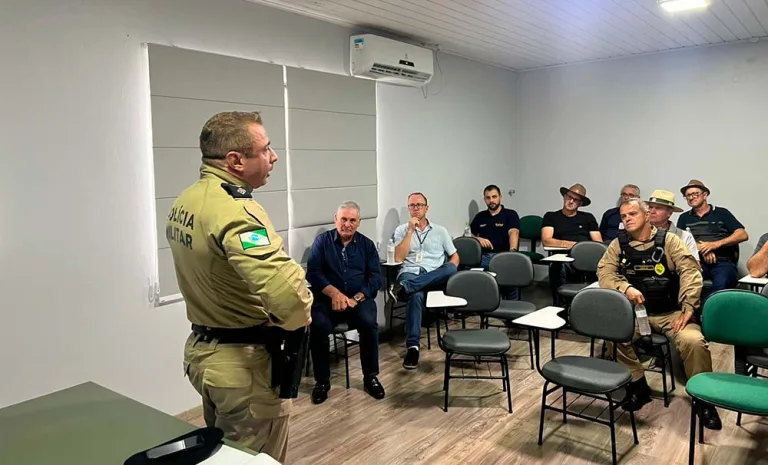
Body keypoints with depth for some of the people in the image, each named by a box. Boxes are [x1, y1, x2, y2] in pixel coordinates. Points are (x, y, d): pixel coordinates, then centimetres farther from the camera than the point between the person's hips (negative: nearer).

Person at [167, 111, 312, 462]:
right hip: (244, 361, -9)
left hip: (202, 350, 9)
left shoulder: (185, 201, 4)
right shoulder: (234, 210, -27)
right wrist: (291, 321, -20)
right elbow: (287, 292, -40)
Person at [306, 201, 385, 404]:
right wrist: (334, 293, -21)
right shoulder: (322, 241, 6)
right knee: (318, 326, -29)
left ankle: (370, 377, -7)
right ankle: (322, 380, -9)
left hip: (359, 298, 1)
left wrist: (355, 298, -16)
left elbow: (375, 278, 0)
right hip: (327, 298, 0)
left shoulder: (367, 244, 9)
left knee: (369, 324, -29)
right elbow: (313, 273, -5)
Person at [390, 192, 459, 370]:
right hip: (410, 274, -2)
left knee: (450, 268, -34)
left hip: (435, 277, 2)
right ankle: (412, 346, -42)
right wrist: (411, 231, -3)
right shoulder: (401, 230, 15)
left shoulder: (440, 231, 18)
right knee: (416, 295, -39)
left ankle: (404, 287, -44)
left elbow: (454, 256, 19)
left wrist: (450, 274, -4)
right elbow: (399, 258, 0)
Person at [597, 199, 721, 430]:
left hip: (671, 312, -1)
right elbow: (604, 272, -4)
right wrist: (626, 288, -23)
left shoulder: (668, 240, -3)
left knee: (694, 341, -28)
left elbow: (690, 270, -10)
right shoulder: (618, 244, 4)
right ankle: (637, 386, -2)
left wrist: (688, 308, -19)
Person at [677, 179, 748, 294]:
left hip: (723, 262, -1)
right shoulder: (684, 218, 20)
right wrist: (700, 247, -10)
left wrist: (716, 244, -8)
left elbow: (743, 235, 5)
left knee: (721, 283, -36)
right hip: (697, 262, 1)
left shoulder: (721, 213, 13)